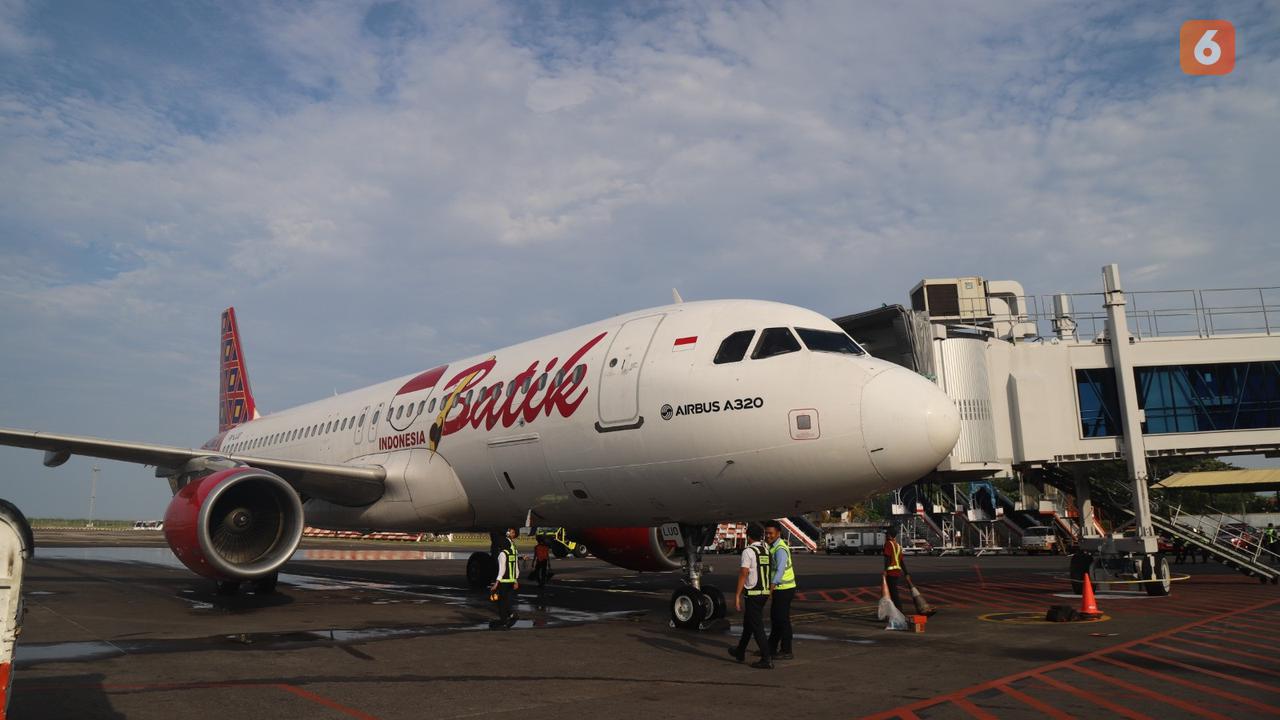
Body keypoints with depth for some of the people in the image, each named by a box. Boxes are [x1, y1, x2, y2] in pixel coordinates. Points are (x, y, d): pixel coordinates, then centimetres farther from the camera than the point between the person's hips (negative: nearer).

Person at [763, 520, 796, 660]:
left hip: (784, 589, -10)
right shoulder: (772, 546, 11)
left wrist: (773, 585, -44)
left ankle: (786, 651, 8)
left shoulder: (780, 549, -21)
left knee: (783, 620, -2)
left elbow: (780, 568, -35)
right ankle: (771, 647, 30)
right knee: (774, 618, 18)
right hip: (779, 589, 10)